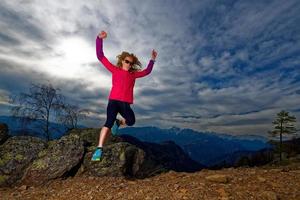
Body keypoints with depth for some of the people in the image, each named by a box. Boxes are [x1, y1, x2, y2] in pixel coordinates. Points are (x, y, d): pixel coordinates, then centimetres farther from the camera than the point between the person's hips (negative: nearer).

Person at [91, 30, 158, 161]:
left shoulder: (133, 74, 18)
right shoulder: (115, 70, 11)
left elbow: (147, 71, 31)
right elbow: (100, 56, 10)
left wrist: (152, 60, 27)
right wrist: (99, 39, 4)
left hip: (125, 104, 3)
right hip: (113, 101, -2)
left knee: (131, 121, -20)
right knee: (109, 122, -20)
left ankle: (118, 123, 15)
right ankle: (99, 149, -16)